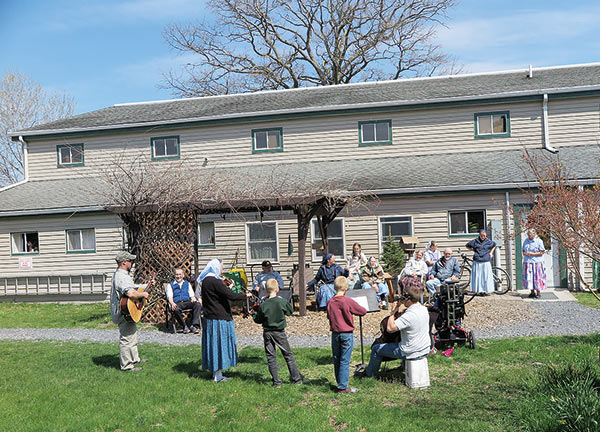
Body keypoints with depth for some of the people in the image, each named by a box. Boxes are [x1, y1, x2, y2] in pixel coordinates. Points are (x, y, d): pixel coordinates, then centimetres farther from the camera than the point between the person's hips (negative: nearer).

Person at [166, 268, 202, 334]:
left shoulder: (187, 284, 26)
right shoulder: (170, 285, 18)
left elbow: (192, 295, 16)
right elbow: (169, 297, 4)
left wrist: (193, 299, -9)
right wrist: (172, 303, -19)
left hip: (187, 302, 2)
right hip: (177, 303, -2)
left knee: (198, 304, -31)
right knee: (176, 309, -40)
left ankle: (194, 325, -35)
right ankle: (185, 327, -25)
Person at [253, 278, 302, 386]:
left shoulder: (263, 305, -10)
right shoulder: (282, 302, -11)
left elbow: (258, 320, -2)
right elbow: (290, 312, 5)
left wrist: (255, 315, 18)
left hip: (267, 333, 0)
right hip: (280, 332, 0)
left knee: (271, 357, 7)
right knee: (288, 355, 10)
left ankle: (276, 381, 5)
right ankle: (296, 378, 12)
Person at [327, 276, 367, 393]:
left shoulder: (330, 302, 1)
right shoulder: (348, 302, -13)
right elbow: (363, 311, -3)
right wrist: (353, 310, 15)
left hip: (335, 334, 5)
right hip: (347, 334, -5)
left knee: (336, 360, 13)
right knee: (345, 361, -2)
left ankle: (340, 383, 22)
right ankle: (343, 387, -1)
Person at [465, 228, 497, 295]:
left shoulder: (489, 241, 5)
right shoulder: (475, 241, 2)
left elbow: (494, 245, 27)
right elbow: (467, 246, 15)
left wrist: (491, 252, 16)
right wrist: (473, 250, 4)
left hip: (486, 262, 0)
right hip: (477, 262, 0)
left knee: (486, 276, -3)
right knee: (477, 276, -3)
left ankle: (485, 290, 5)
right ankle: (480, 290, 3)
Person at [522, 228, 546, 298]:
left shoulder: (538, 241, -5)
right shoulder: (526, 241, 12)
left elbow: (542, 252, -7)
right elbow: (523, 251, 19)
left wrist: (533, 254, -16)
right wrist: (525, 253, -5)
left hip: (537, 262, -5)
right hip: (527, 262, 5)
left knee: (537, 277, -3)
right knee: (529, 277, 4)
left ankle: (538, 293, 5)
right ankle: (532, 292, 14)